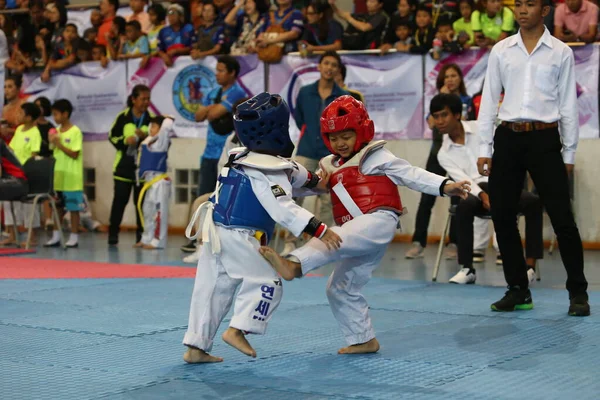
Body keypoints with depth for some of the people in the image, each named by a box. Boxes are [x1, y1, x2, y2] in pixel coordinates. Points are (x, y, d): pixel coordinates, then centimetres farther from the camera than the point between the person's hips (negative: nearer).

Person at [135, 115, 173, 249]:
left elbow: (167, 125, -21)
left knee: (159, 212, -7)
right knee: (148, 211, 16)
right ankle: (147, 239, 26)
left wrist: (167, 119, -4)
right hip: (151, 181, 10)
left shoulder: (161, 142, -12)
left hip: (159, 182, -10)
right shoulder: (148, 142, 13)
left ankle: (158, 241, -3)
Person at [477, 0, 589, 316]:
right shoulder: (501, 51, 7)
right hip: (508, 138, 3)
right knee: (502, 216, 5)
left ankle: (578, 292, 8)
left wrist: (569, 154, 3)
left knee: (562, 218, -4)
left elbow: (568, 105, 4)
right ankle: (518, 290, 19)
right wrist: (485, 148, 3)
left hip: (544, 138, -3)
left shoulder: (561, 53, 2)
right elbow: (489, 100, 8)